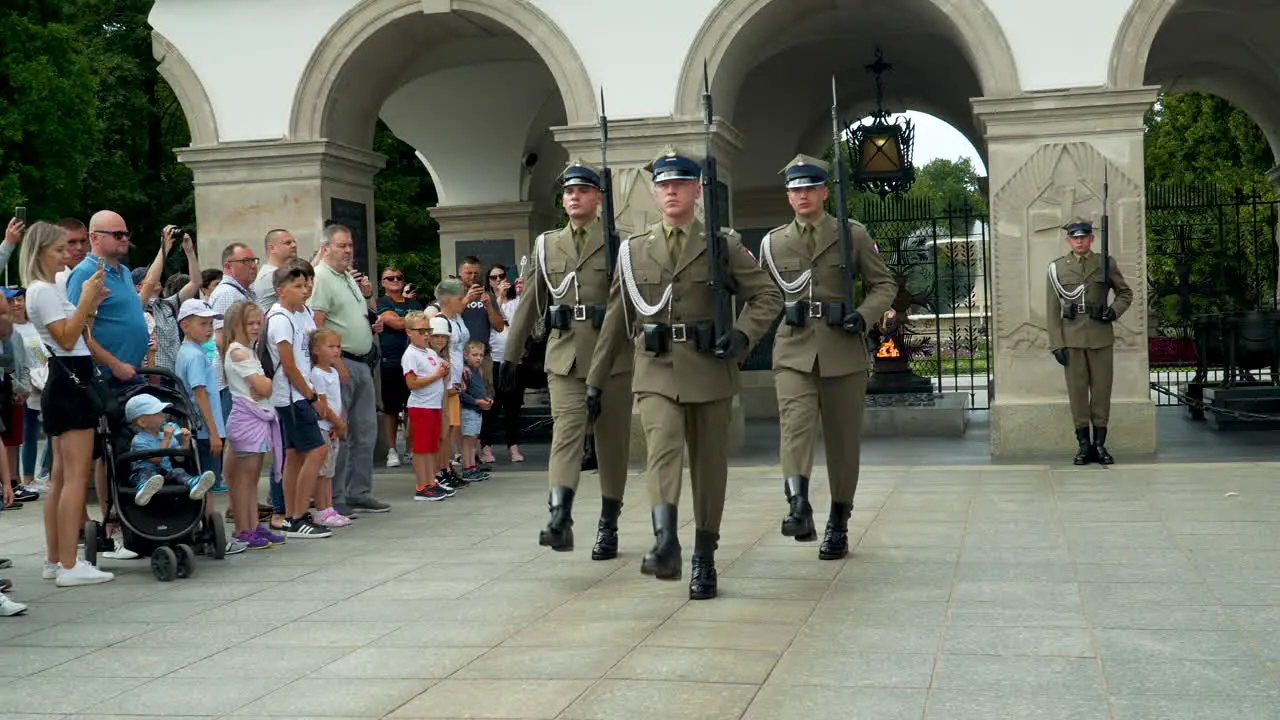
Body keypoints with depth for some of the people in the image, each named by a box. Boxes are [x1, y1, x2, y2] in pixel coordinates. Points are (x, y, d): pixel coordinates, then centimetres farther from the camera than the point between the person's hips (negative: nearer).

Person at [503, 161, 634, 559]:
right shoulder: (546, 245, 12)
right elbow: (530, 303, 15)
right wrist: (511, 354, 14)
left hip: (612, 354, -1)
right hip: (564, 354, 1)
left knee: (612, 438, 5)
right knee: (567, 429, -14)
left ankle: (608, 526, 16)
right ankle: (560, 518, -28)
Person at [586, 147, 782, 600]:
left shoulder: (723, 245, 5)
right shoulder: (634, 251, 10)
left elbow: (768, 296, 6)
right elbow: (616, 320, 15)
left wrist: (742, 334, -13)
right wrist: (596, 380, 16)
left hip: (709, 370, 0)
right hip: (656, 371, 0)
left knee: (709, 464, 7)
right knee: (662, 448, -23)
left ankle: (704, 559, 19)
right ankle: (665, 545, -37)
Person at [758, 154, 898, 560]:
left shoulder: (853, 235, 6)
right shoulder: (773, 243, 12)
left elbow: (884, 285, 7)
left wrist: (864, 315, -10)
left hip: (843, 352, 0)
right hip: (794, 351, 1)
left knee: (843, 439, 6)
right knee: (795, 424, -23)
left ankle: (838, 525, 18)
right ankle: (798, 506, -37)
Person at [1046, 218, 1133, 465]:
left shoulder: (1106, 263, 6)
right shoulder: (1057, 268, 4)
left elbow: (1126, 293, 16)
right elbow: (1052, 309, 2)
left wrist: (1114, 311, -6)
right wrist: (1056, 344, -5)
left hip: (1101, 336, 1)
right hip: (1072, 338, 0)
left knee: (1102, 389, 2)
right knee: (1077, 389, 0)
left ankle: (1100, 445, 10)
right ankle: (1084, 445, 7)